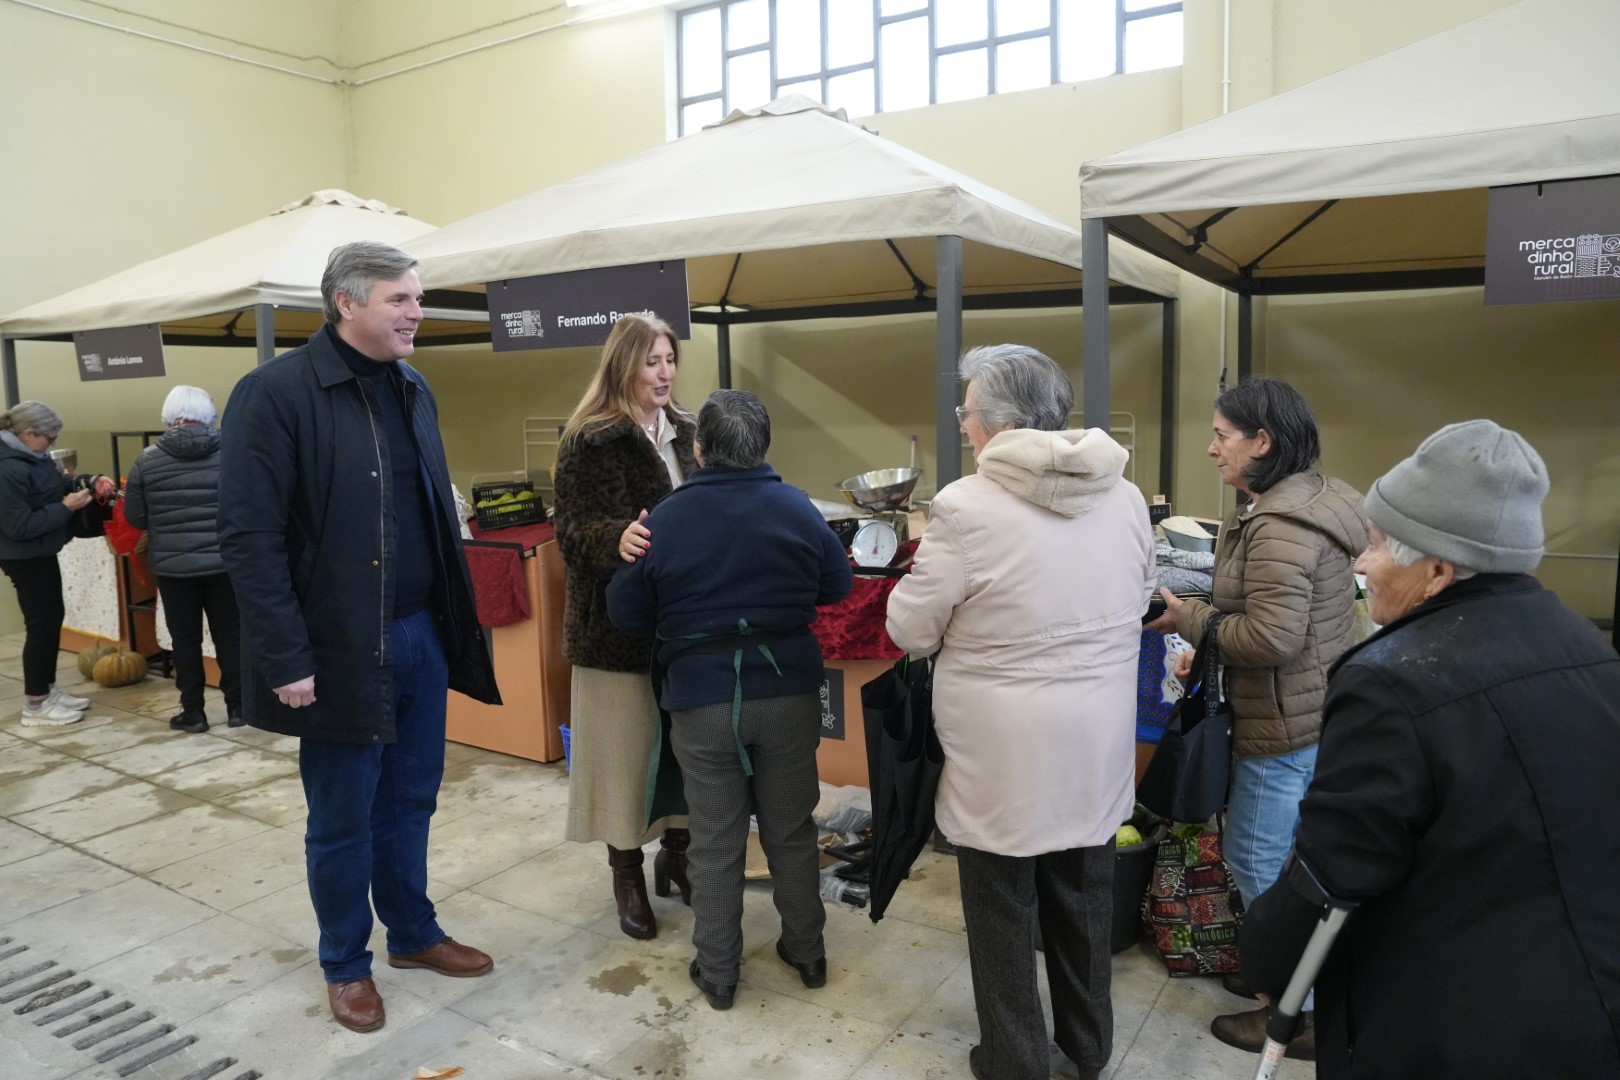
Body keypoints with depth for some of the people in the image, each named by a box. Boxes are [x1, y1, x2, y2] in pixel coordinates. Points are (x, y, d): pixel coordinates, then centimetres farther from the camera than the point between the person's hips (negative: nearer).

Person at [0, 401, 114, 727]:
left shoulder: (30, 456, 3)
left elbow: (57, 481, 19)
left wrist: (90, 482, 1)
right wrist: (65, 508, -22)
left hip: (40, 553, 10)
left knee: (53, 619, 17)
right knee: (41, 625, -3)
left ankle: (47, 690, 29)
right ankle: (34, 705, 7)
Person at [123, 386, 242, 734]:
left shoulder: (148, 460, -4)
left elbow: (134, 516, 2)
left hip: (172, 565, 0)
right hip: (223, 562, 0)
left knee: (185, 639, 9)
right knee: (229, 634, 9)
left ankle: (193, 712, 15)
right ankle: (236, 706, 15)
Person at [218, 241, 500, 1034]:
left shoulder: (412, 389, 9)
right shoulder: (275, 393, -13)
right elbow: (248, 538, -16)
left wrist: (454, 621, 9)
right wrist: (286, 659, -18)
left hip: (421, 636, 6)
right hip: (341, 649, -6)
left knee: (410, 801, 18)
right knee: (341, 820, 10)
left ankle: (414, 933, 37)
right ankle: (345, 965, 30)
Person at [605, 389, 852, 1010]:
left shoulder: (665, 519, -7)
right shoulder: (796, 507, -4)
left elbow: (627, 616, 0)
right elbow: (838, 587, 7)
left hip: (702, 698, -1)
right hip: (788, 692, 2)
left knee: (714, 843, 12)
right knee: (791, 830, 17)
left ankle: (717, 973, 23)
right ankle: (807, 952, 31)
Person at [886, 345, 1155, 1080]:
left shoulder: (967, 507, -19)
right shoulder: (1124, 497, -1)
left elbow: (910, 631, -10)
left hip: (1005, 754, -6)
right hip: (1098, 746, 6)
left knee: (1003, 911, 12)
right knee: (1083, 900, 22)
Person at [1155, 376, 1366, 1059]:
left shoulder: (1280, 527, -23)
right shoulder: (1304, 501, 9)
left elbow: (1273, 638, -27)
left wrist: (1188, 618, -15)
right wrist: (1210, 648, 11)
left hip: (1286, 725, -10)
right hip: (1316, 711, 10)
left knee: (1259, 863, 3)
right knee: (1288, 859, 21)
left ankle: (1298, 1014, 17)